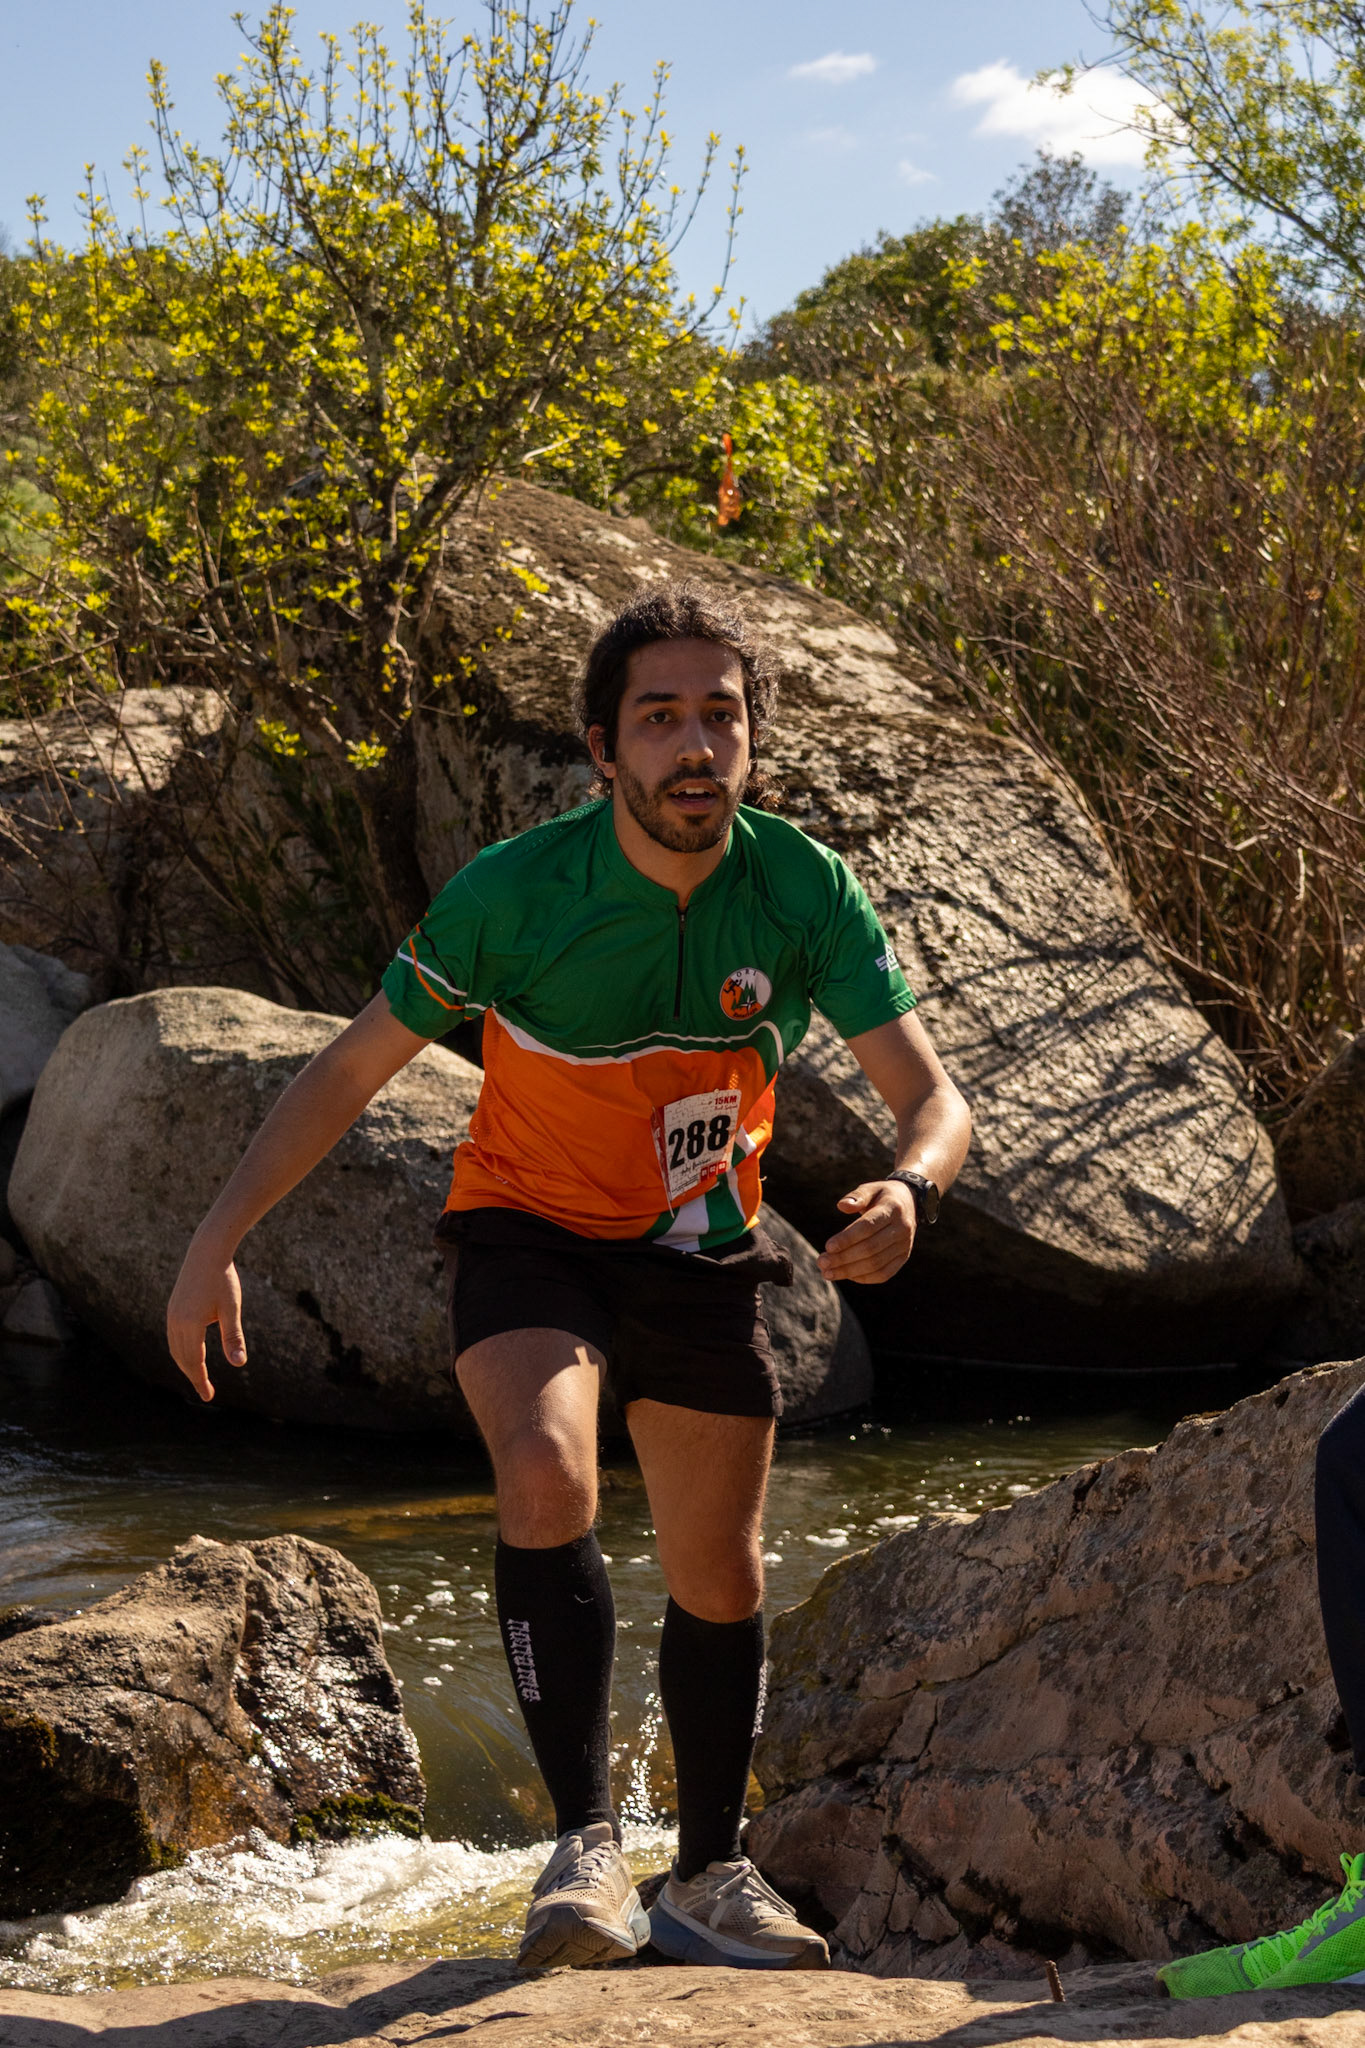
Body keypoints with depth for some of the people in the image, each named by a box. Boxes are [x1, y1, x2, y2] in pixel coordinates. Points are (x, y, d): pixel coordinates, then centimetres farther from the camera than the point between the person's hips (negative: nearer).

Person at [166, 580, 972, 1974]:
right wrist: (217, 1242, -18)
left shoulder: (802, 889, -17)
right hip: (531, 1235, -3)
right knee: (548, 1485, -31)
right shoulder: (512, 894, -23)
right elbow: (351, 1070, -12)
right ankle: (585, 1852, -23)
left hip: (701, 1256, 3)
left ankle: (708, 1877, 31)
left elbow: (929, 1095, -17)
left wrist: (906, 1191, -41)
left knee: (719, 1583, 10)